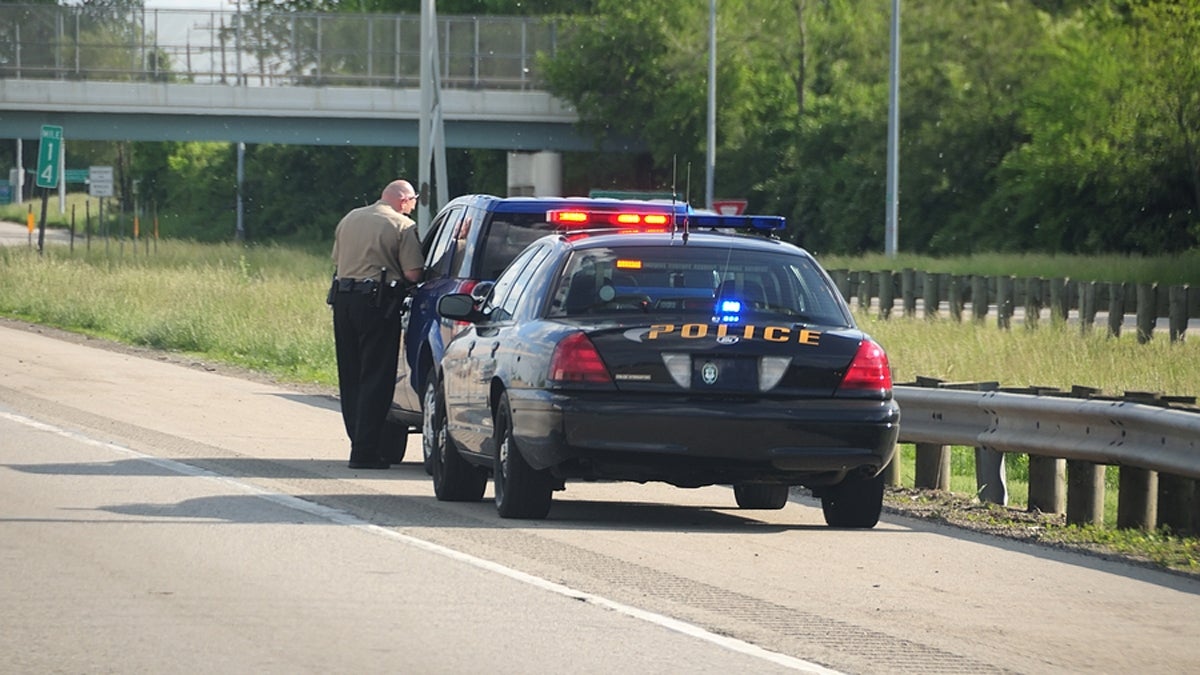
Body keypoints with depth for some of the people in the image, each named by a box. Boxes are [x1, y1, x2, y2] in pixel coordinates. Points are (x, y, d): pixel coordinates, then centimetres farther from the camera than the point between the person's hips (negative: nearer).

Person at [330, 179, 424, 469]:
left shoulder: (350, 219, 14)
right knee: (375, 378, -3)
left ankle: (360, 440, 20)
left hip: (343, 298, 6)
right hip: (377, 302, -6)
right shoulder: (402, 226, -7)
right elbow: (413, 274, -12)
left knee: (350, 376, 14)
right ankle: (365, 450, -6)